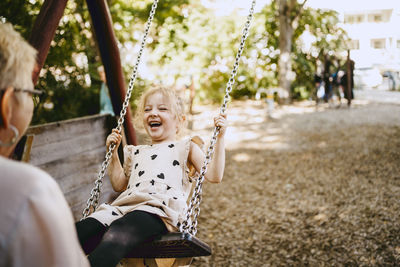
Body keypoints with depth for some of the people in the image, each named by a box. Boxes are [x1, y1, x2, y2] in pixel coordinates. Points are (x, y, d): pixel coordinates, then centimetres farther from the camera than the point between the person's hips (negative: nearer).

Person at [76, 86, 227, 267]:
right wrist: (113, 152, 35)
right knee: (81, 230, -25)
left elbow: (213, 176, 9)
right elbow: (118, 184, 40)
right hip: (125, 204, 6)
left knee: (118, 233, -39)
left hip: (161, 207, -5)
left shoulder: (185, 147, 21)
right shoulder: (136, 153, 35)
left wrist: (219, 137, 5)